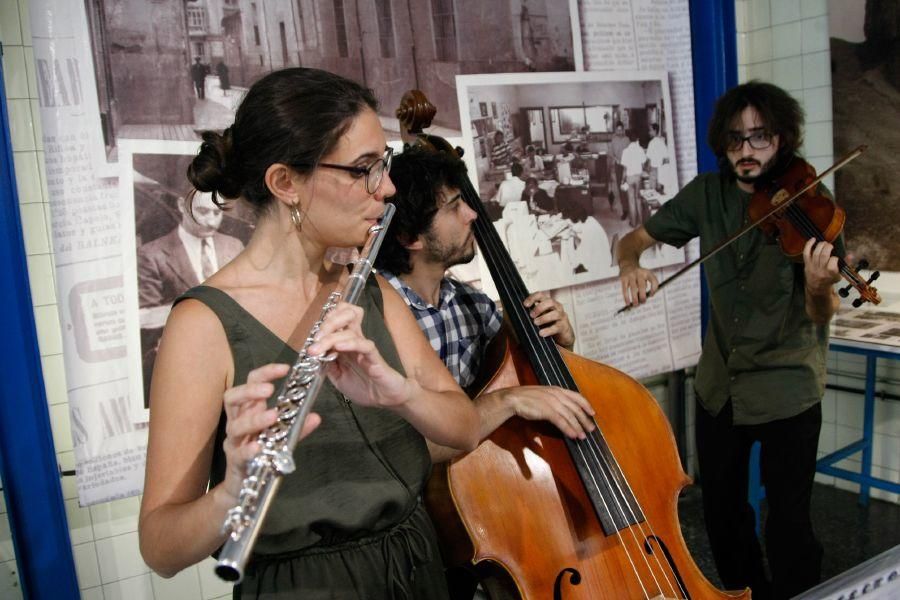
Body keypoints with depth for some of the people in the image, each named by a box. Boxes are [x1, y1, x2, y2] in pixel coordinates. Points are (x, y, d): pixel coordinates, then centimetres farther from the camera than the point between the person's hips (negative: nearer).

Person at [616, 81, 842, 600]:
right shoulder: (708, 194, -1)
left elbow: (823, 314, -15)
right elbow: (634, 239, 4)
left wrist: (819, 287, -39)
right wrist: (631, 266, -19)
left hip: (787, 387, -4)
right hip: (720, 383, 4)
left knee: (789, 523, -1)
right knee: (722, 511, 16)